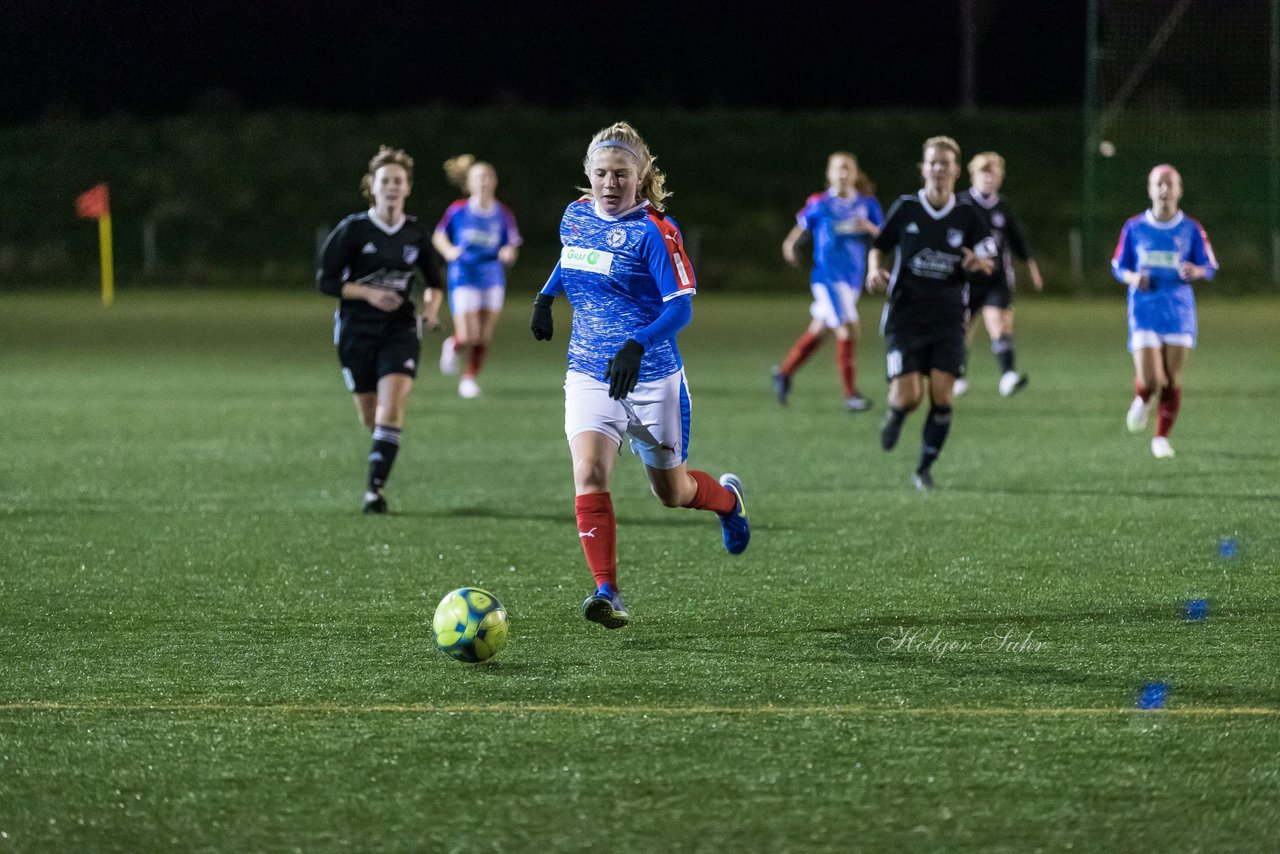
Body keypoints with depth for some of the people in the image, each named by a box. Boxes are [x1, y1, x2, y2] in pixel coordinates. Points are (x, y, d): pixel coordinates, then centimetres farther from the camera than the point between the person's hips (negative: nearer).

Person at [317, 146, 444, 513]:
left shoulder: (416, 234, 3)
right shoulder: (352, 230, -5)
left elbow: (433, 280, 17)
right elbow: (326, 280, -5)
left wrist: (432, 304, -4)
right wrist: (367, 292, -18)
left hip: (400, 331, 0)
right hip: (356, 331, 0)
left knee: (390, 409, -18)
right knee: (371, 418, 7)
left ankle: (376, 487, -17)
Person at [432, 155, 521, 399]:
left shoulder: (503, 215, 0)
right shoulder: (458, 210, -5)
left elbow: (512, 247, 5)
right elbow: (439, 235, 9)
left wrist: (508, 253, -18)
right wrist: (449, 251, -10)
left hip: (492, 280, 2)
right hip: (463, 278, -2)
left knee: (484, 338, 3)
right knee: (468, 337, -11)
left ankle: (470, 378, 23)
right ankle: (452, 345, 24)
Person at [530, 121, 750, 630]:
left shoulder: (654, 231, -15)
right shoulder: (575, 216, 3)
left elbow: (681, 306, -19)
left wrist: (638, 345, -34)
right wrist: (546, 296, 12)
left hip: (651, 376, -4)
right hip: (589, 373, 4)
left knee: (672, 492, 13)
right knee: (589, 475, -20)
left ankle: (727, 498, 49)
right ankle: (607, 593, -21)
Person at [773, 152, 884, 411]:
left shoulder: (867, 205, 4)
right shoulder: (818, 204, -3)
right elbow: (800, 229, 7)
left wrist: (871, 229, -15)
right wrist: (790, 246, -11)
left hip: (853, 278, 5)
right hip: (827, 276, -5)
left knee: (819, 330, 15)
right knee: (848, 329, -14)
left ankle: (784, 373, 34)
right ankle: (851, 394, -8)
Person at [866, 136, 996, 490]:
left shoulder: (967, 216, 0)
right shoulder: (905, 209, -2)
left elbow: (989, 265, 7)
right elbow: (877, 248, 10)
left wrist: (979, 262, -17)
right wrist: (875, 270, -12)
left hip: (948, 321, 1)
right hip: (905, 318, -1)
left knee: (942, 398, -8)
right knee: (908, 396, -12)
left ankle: (925, 468, 10)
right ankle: (895, 416, 26)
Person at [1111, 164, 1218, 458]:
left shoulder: (1191, 230, 1)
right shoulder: (1134, 228, 2)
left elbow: (1209, 268, 6)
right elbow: (1119, 266, 10)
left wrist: (1195, 271, -17)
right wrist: (1132, 278, -12)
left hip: (1178, 310, 1)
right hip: (1144, 310, -1)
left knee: (1172, 380, -1)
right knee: (1149, 380, -12)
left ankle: (1161, 437, 15)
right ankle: (1141, 401, 24)